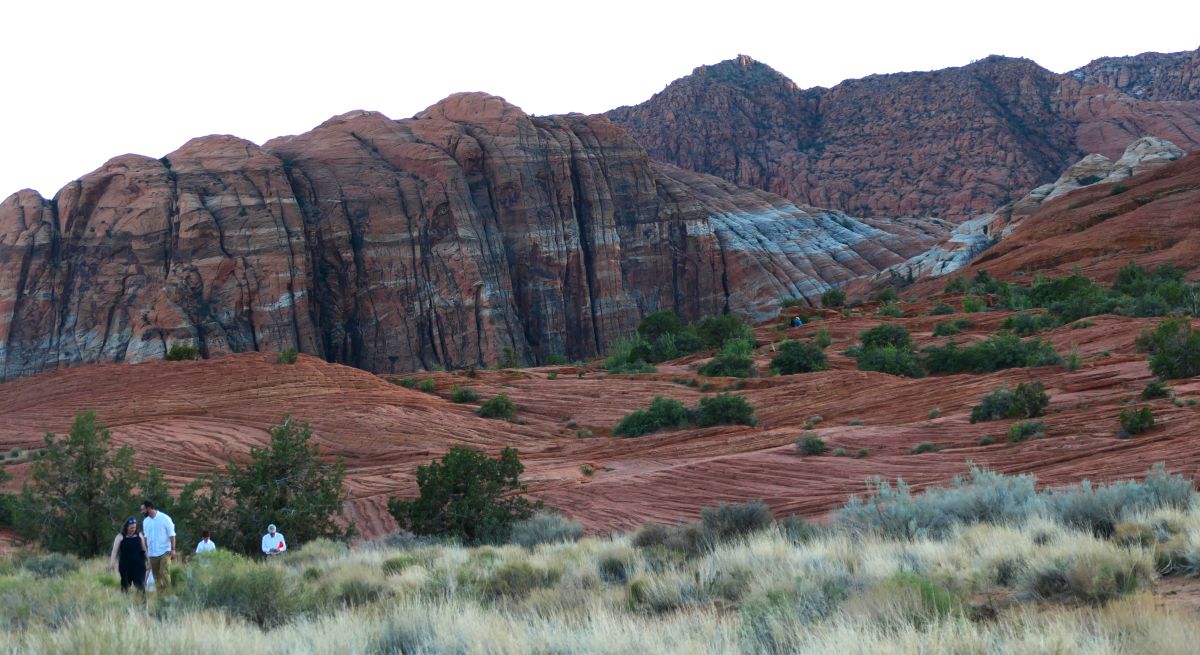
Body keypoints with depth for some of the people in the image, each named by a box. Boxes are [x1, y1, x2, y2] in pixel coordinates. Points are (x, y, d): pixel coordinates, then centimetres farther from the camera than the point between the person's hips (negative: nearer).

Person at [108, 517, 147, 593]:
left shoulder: (139, 536, 8)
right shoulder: (120, 537, 0)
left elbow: (144, 550, 16)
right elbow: (115, 551, -2)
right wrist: (112, 562, -10)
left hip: (138, 564, 1)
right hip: (125, 566, -1)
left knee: (140, 584, -6)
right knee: (125, 584, 7)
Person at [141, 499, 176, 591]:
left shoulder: (164, 518, -6)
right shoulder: (145, 521, 10)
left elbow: (172, 535, -5)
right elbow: (146, 537, 15)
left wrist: (173, 549, -12)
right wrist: (145, 551, 7)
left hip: (165, 552, -5)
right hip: (152, 554, 5)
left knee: (165, 573, -14)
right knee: (156, 576, 5)